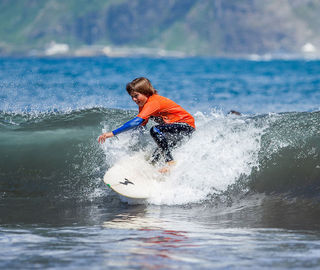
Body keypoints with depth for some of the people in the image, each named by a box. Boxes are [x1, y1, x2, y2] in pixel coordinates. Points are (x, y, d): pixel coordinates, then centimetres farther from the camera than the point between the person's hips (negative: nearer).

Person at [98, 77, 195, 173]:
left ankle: (170, 162, -26)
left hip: (187, 125, -10)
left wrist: (113, 133, -39)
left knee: (155, 130, -27)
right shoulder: (143, 105, 6)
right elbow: (141, 125, 17)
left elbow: (137, 121, -35)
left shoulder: (153, 102, -25)